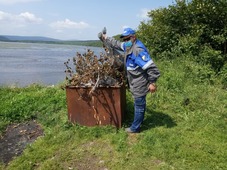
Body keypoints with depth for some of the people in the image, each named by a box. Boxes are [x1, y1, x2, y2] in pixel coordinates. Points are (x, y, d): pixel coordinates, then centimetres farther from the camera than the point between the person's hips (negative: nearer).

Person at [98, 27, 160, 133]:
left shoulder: (139, 50, -27)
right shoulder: (128, 46, 5)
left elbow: (151, 67, -29)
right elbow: (116, 44, 25)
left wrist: (152, 82, -25)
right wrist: (105, 38, 26)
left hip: (139, 84, -10)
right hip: (135, 84, 10)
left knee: (139, 105, 5)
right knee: (138, 104, 22)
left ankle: (135, 128, 20)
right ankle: (137, 123, 39)